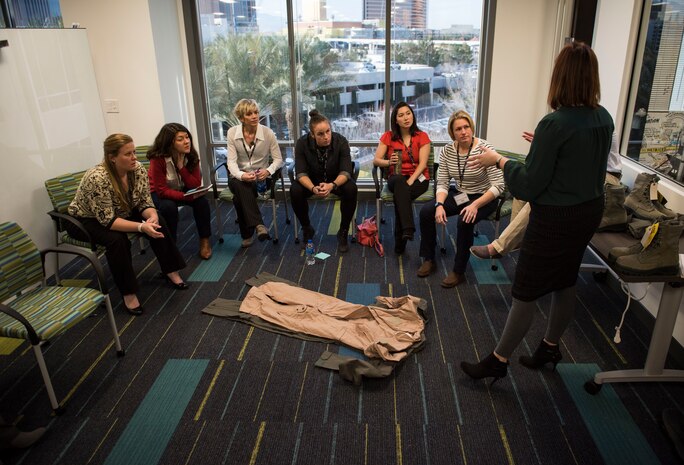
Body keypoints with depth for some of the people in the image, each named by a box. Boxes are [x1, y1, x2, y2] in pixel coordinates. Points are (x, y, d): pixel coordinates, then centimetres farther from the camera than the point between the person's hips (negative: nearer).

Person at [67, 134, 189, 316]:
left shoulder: (138, 169, -17)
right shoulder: (97, 179, -35)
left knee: (157, 222, -13)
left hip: (122, 213, 6)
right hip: (86, 220, -6)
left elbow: (145, 202, -10)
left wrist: (152, 217, -31)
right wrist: (141, 227, -44)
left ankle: (170, 271, -1)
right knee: (116, 239, -33)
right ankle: (128, 293, -20)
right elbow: (108, 221, -34)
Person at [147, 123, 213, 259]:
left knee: (202, 201, -24)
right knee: (169, 206, -34)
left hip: (182, 190, 4)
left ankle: (205, 240, -11)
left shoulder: (191, 155, -15)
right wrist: (189, 197, -37)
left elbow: (196, 185, -18)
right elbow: (162, 191, -27)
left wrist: (181, 166, -31)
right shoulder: (158, 159, -27)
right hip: (159, 194, -3)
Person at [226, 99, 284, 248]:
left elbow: (278, 159, -3)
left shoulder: (268, 133, -7)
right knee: (241, 186, -36)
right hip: (239, 177, 1)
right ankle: (258, 225, -39)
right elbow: (231, 161, -10)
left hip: (260, 178, -1)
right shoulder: (232, 133, -4)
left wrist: (268, 171, -27)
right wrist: (241, 175, -32)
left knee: (239, 196, -32)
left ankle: (248, 234, -22)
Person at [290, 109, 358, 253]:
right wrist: (313, 188, -42)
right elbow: (301, 173, -21)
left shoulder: (341, 141, -22)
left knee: (351, 189, -32)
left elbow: (346, 171, -25)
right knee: (295, 191, -29)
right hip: (311, 180, 1)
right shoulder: (302, 143, -20)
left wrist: (332, 185, -46)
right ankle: (307, 229, -3)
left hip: (337, 180, -1)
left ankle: (343, 232, -12)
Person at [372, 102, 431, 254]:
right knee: (399, 181, -38)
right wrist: (389, 162, -22)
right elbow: (375, 160, 0)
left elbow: (422, 164, -9)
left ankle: (400, 241, -27)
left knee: (400, 195, -34)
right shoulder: (388, 137, 5)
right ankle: (408, 229, -47)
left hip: (418, 178, 0)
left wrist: (410, 181, -23)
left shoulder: (422, 136, 1)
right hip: (396, 179, 1)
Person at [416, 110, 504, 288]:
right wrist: (439, 205, -22)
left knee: (465, 221, -33)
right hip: (459, 194, 5)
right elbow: (442, 183, -3)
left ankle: (459, 272, -14)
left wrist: (475, 205, -31)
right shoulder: (447, 151, -6)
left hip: (483, 198, -5)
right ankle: (429, 260, 3)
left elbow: (498, 186, -22)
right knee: (426, 211, -15)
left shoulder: (484, 149, -20)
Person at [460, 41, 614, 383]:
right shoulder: (604, 119, 0)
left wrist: (500, 160, -8)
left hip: (555, 219, -8)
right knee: (565, 284, 20)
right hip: (589, 212, 8)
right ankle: (550, 348, 38)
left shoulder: (554, 124, -23)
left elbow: (528, 187, -21)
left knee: (525, 293, 3)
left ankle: (498, 361, 16)